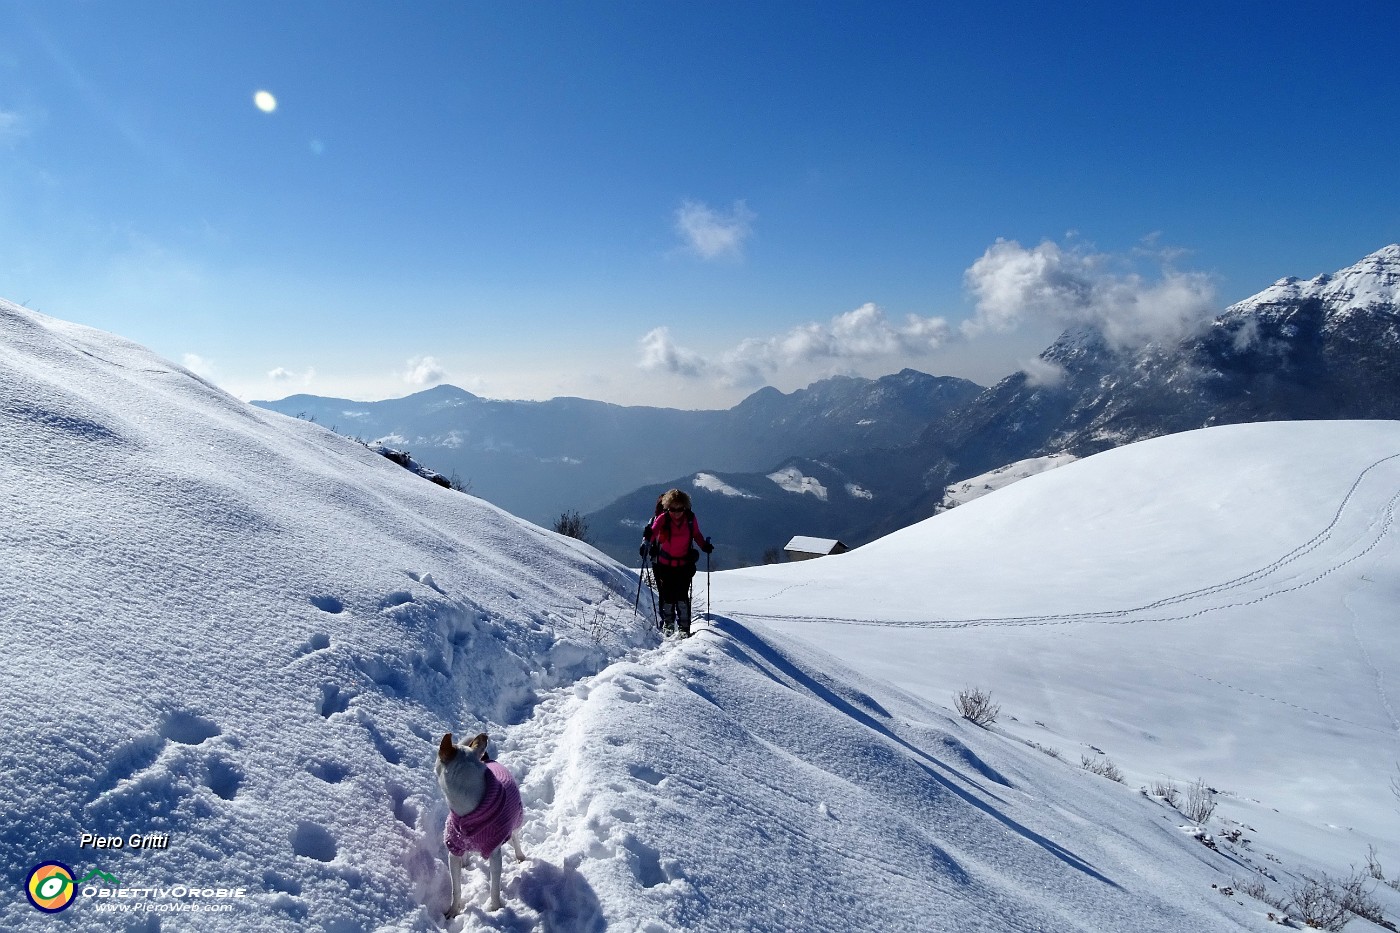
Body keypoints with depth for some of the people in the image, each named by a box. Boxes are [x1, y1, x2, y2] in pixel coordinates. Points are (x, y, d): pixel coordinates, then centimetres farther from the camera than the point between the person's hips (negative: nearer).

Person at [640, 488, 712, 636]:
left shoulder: (690, 519, -5)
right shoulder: (663, 518, -11)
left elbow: (697, 535, 12)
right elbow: (653, 531, -26)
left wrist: (705, 546, -1)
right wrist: (646, 542, -45)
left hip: (684, 564, 0)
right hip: (664, 564, 0)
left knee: (682, 595, -6)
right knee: (667, 595, 5)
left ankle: (684, 626, 3)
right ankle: (668, 623, 25)